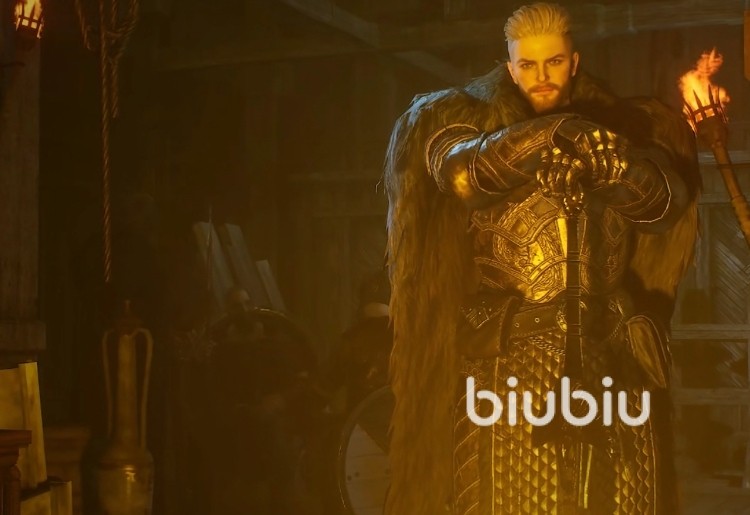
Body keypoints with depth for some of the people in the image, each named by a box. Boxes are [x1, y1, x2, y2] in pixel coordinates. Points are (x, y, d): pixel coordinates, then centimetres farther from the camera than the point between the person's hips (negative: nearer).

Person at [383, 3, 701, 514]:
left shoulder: (619, 125, 14)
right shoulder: (469, 121, 9)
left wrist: (606, 158, -23)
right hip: (509, 359, -2)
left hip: (610, 359, 2)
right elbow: (460, 174, -14)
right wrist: (548, 137, -25)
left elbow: (665, 201, -4)